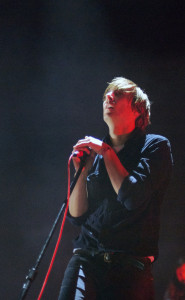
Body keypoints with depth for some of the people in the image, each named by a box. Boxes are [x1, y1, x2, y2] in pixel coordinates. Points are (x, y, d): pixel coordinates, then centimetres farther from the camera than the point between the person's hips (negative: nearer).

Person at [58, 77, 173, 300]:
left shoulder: (155, 146, 5)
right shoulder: (93, 152, 16)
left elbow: (132, 198, -11)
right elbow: (77, 216, 14)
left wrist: (106, 152, -1)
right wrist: (82, 171, 1)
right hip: (86, 256, 3)